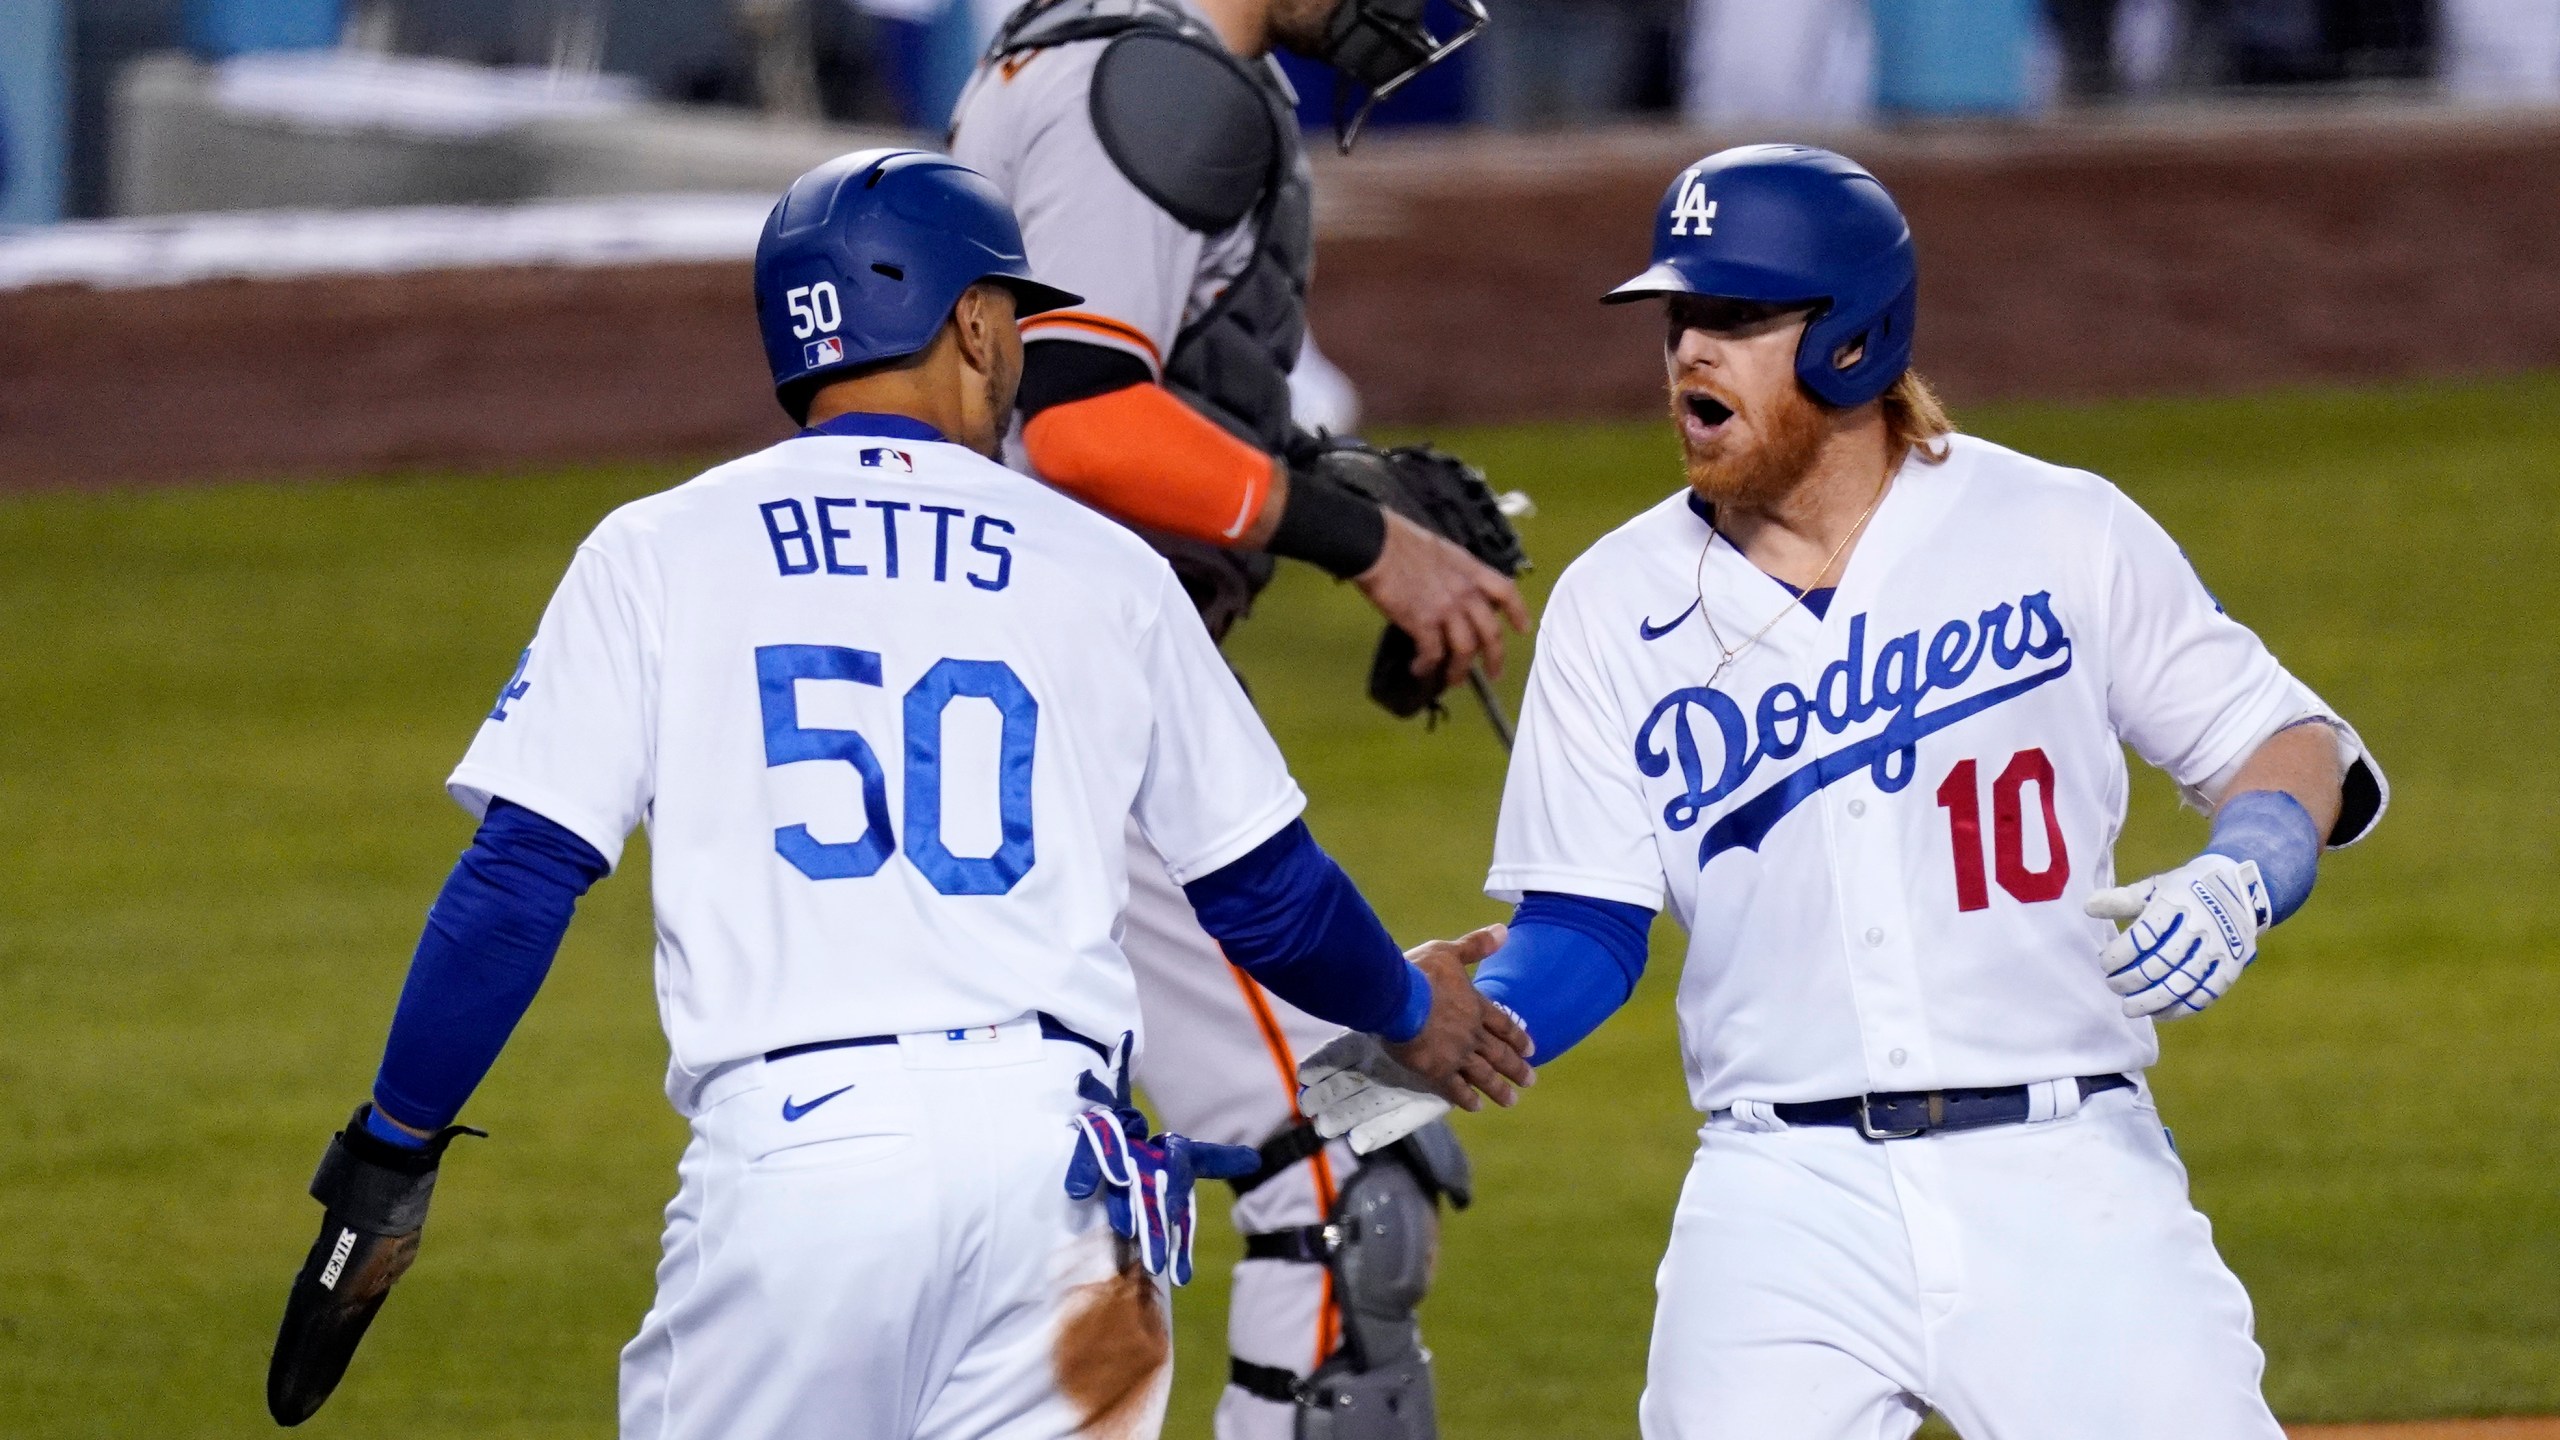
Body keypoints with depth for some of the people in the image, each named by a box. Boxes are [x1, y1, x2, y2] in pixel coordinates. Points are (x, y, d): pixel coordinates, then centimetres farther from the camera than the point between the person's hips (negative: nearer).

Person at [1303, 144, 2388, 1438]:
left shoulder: (2062, 536, 3)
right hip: (1785, 1211, 1)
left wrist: (2238, 881, -12)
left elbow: (2294, 751, 8)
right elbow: (1583, 929, 8)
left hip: (2066, 1180, -1)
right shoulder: (1617, 605, 7)